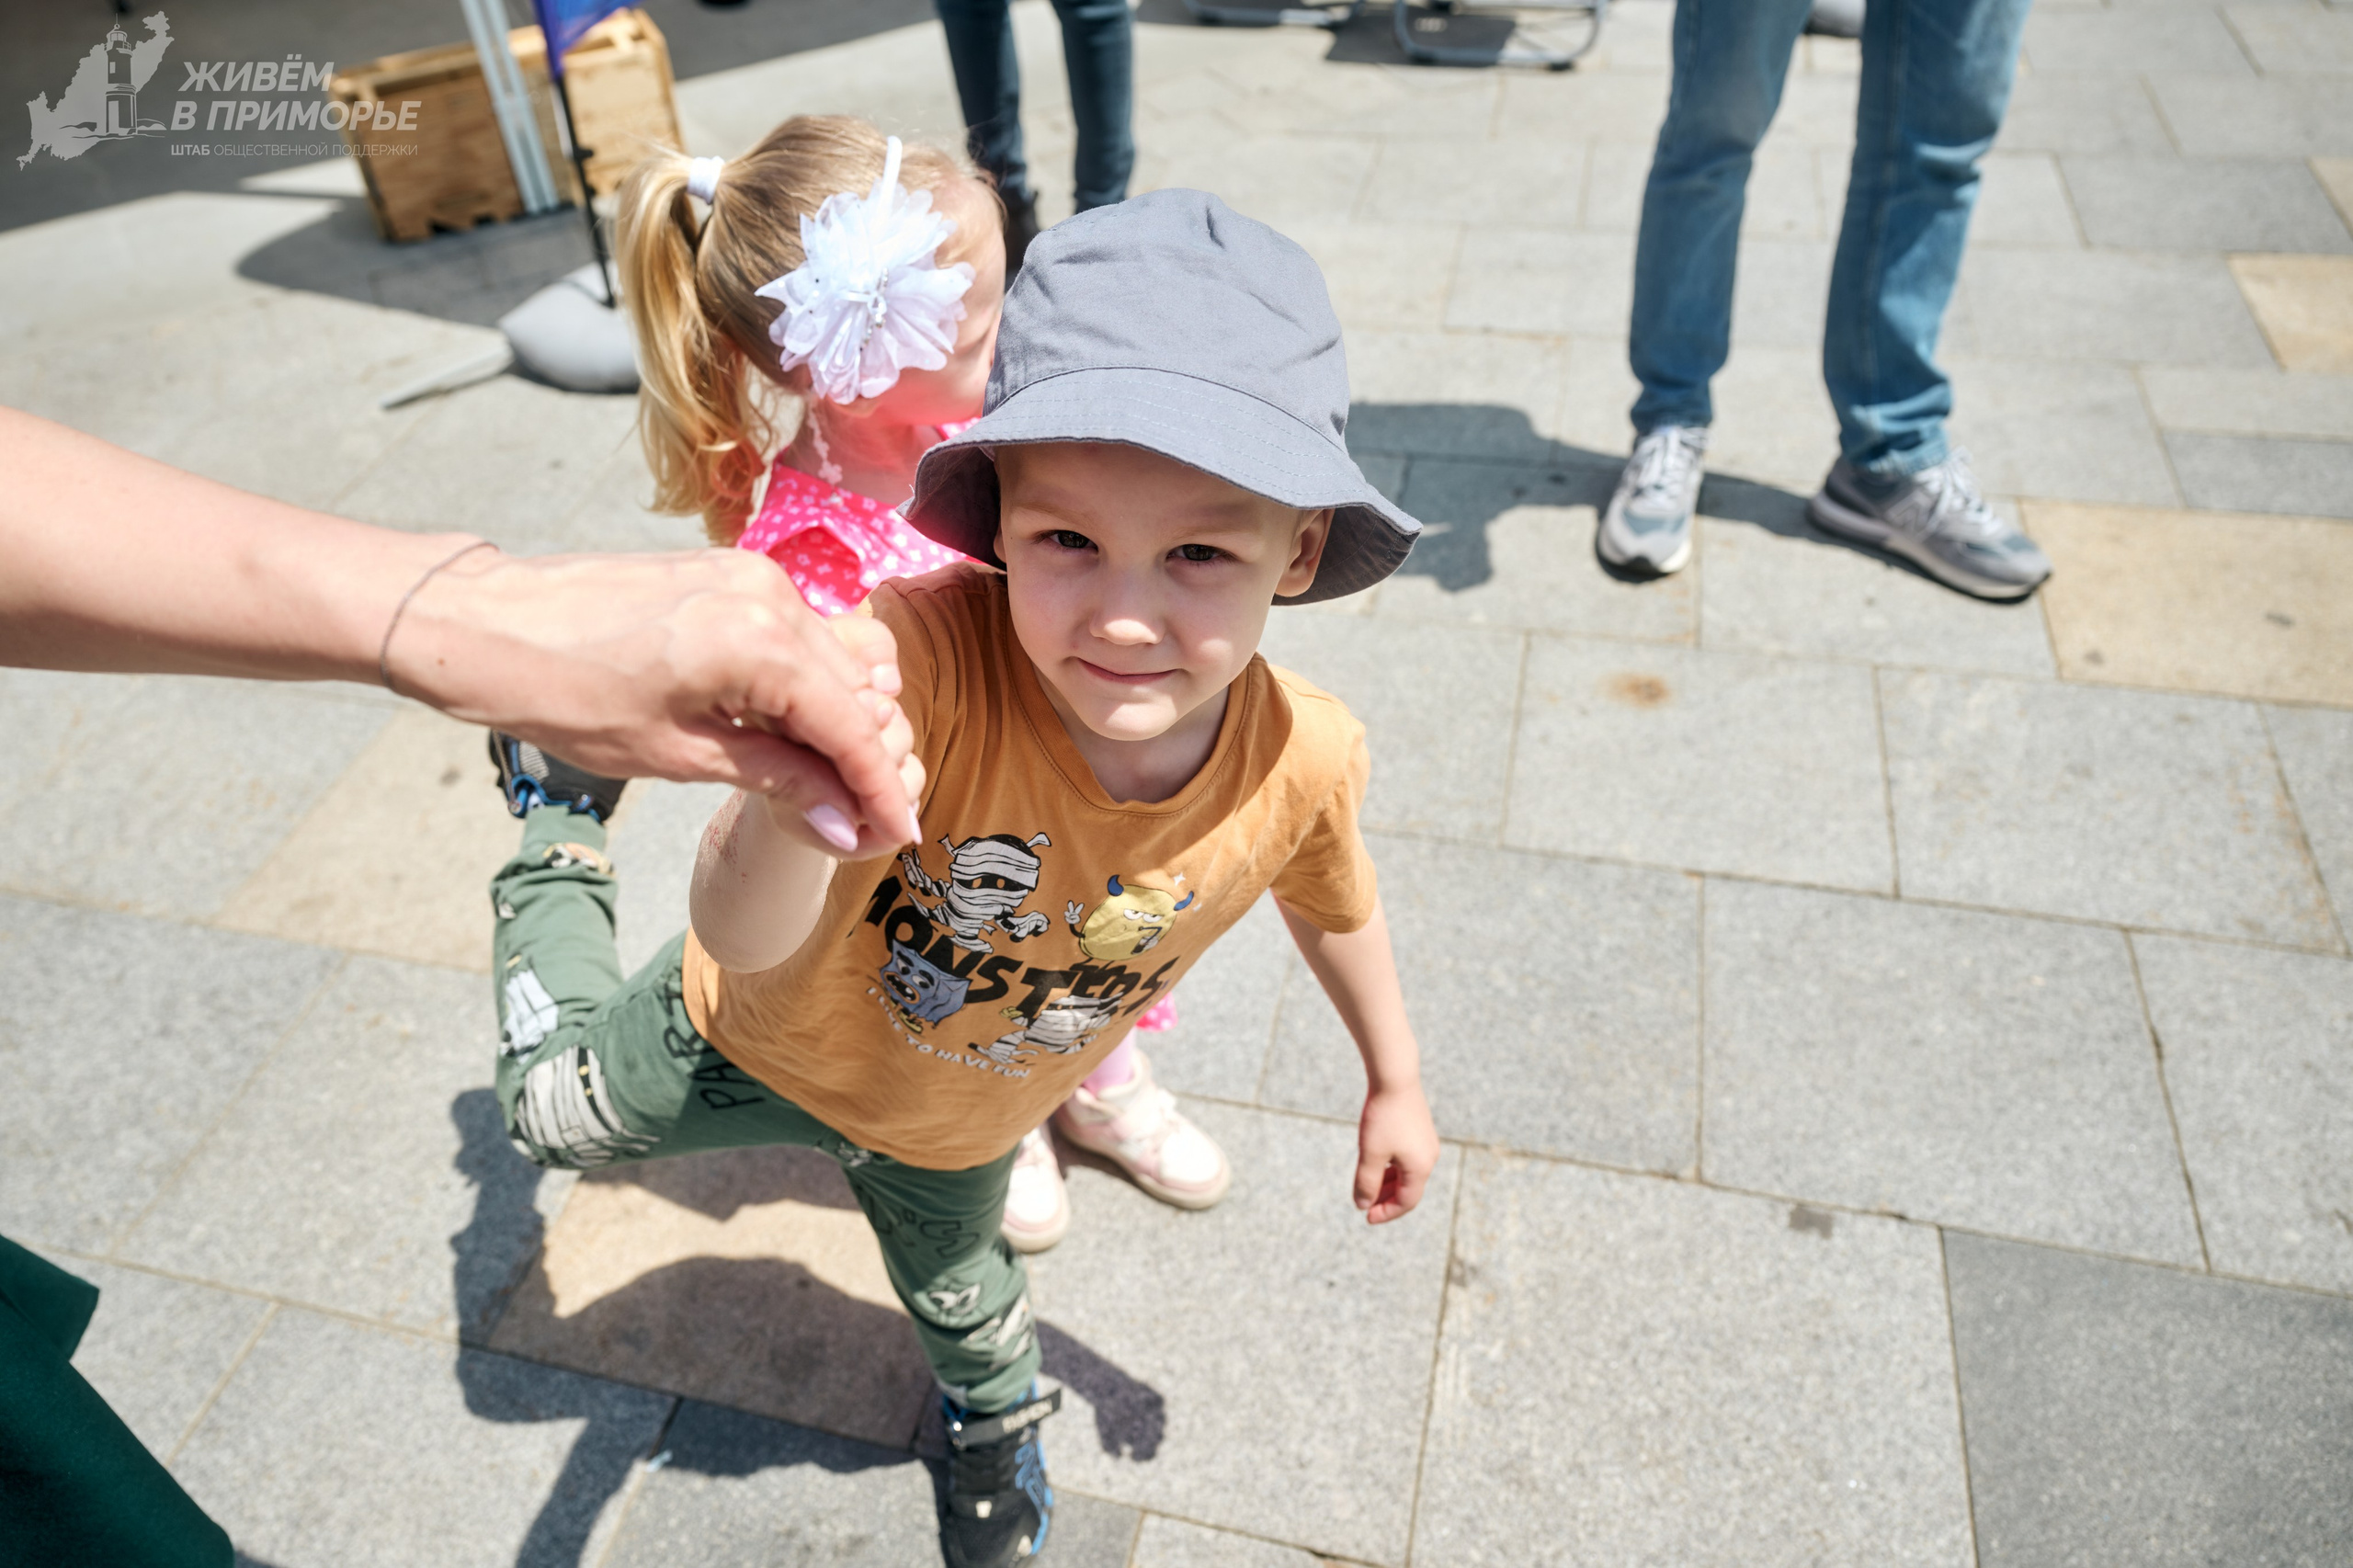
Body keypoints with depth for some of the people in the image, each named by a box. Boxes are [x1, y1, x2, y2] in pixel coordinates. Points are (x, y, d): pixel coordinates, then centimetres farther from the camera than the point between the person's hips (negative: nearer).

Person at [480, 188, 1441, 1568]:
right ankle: (561, 820, 45)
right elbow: (741, 943, -48)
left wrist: (1397, 1082, 6)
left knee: (959, 1287, 32)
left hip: (956, 1122, 3)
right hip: (771, 1038, -2)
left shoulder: (1302, 759, -31)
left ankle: (998, 1421, 71)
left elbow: (1334, 902, -7)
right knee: (549, 1106, 24)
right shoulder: (925, 658, -45)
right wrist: (789, 816, -71)